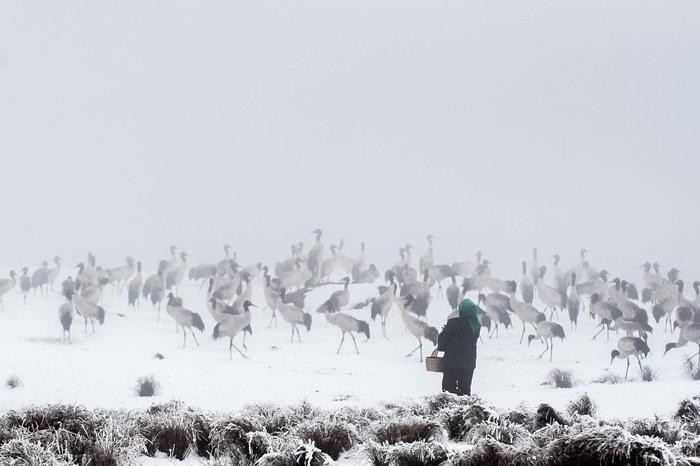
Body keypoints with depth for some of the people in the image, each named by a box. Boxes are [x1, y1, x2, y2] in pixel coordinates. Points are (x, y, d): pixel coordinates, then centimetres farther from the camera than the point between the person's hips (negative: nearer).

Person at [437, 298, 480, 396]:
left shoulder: (454, 323, -15)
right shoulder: (477, 326, 1)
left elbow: (443, 338, -11)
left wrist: (441, 347, 12)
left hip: (452, 361, -5)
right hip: (469, 362, 5)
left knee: (449, 387, 3)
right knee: (465, 387, 13)